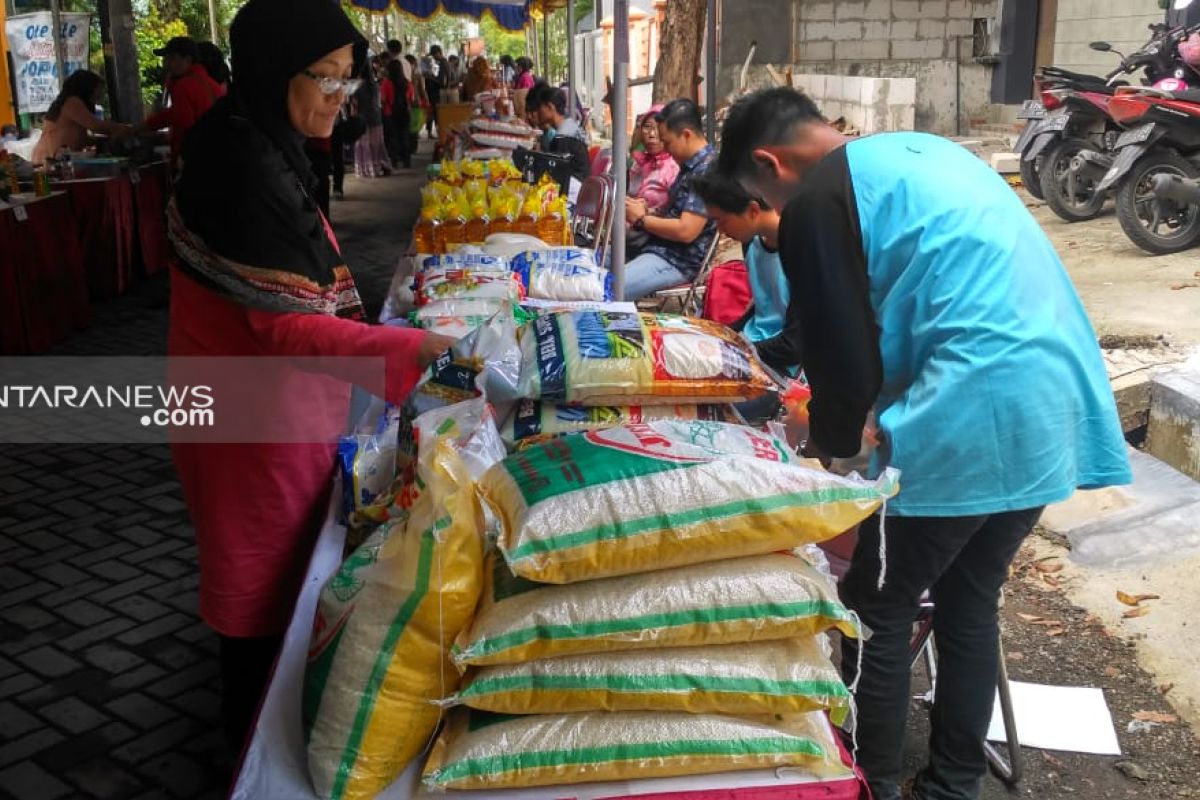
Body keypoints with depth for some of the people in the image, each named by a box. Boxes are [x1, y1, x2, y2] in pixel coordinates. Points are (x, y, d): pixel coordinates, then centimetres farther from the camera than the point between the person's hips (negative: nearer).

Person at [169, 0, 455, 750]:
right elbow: (280, 324, -29)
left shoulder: (263, 147, 6)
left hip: (273, 401, 10)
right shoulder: (242, 165, -25)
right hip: (257, 413, -10)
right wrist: (413, 348, -33)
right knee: (267, 573, 8)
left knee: (273, 565, 23)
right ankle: (259, 736, 29)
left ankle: (261, 713, 43)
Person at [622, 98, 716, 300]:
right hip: (658, 248, 11)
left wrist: (641, 219, -10)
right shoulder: (690, 166, 13)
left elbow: (686, 231, -24)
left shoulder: (706, 170, -19)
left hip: (678, 261, -11)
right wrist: (647, 211, 4)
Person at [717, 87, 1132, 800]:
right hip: (1059, 402, 9)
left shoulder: (817, 201, -6)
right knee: (971, 602, 20)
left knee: (877, 611, 9)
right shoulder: (921, 151, 21)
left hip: (973, 419, -9)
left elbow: (844, 357, -6)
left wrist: (829, 449, 12)